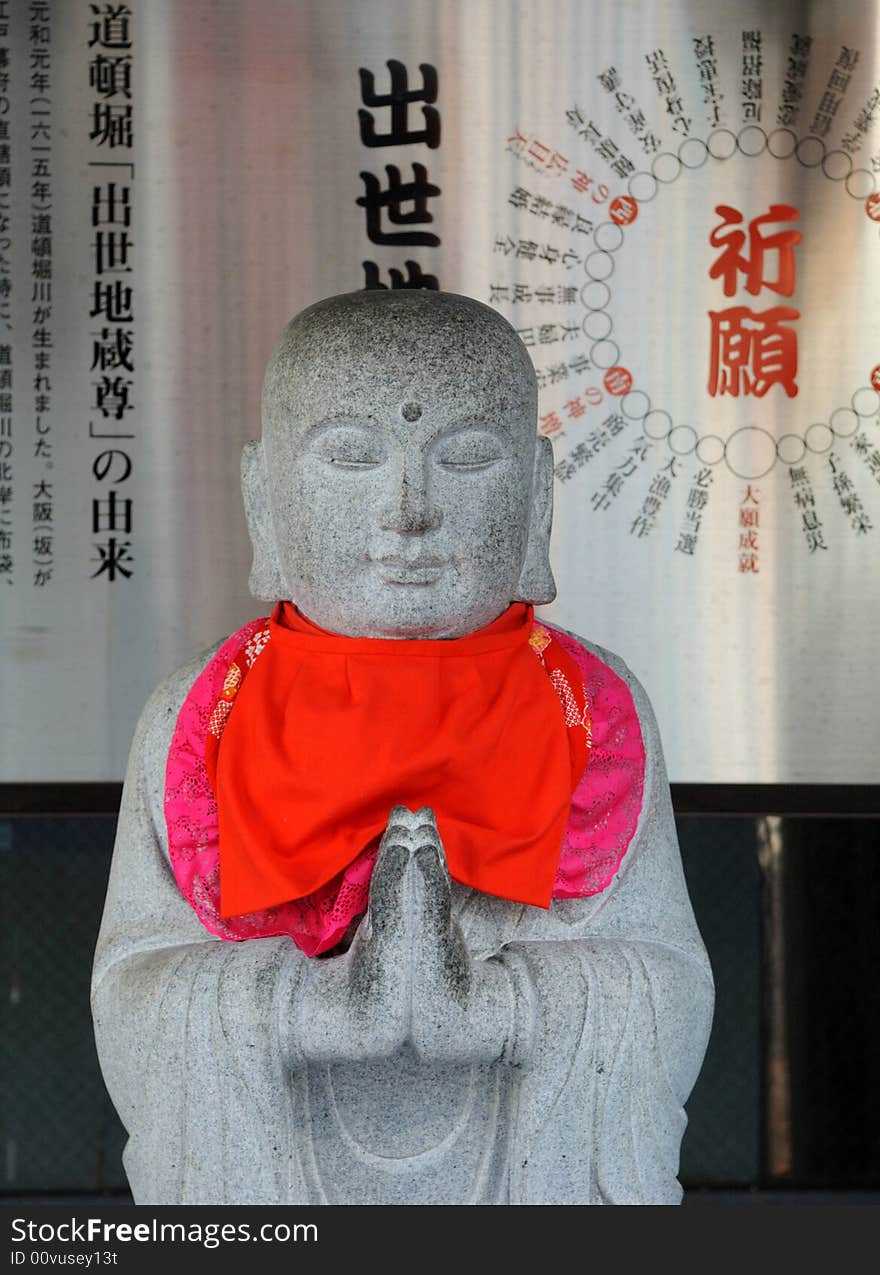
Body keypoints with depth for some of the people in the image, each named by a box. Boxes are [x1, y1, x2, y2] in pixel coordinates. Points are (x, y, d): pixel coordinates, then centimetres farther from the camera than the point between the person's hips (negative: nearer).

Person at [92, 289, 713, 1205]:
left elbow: (669, 996, -8)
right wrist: (328, 1005, -25)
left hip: (534, 1172, 0)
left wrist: (482, 1004, -24)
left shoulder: (595, 715, -2)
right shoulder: (195, 724, -1)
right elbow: (133, 994, -8)